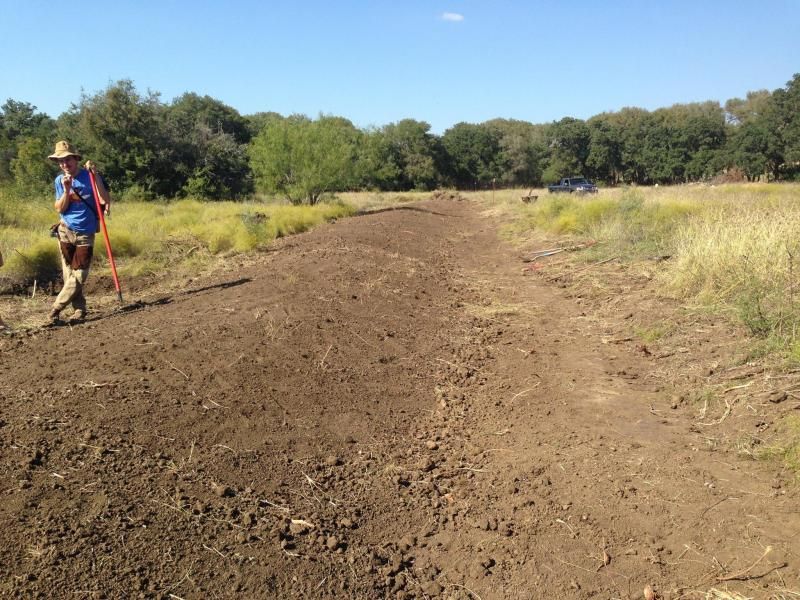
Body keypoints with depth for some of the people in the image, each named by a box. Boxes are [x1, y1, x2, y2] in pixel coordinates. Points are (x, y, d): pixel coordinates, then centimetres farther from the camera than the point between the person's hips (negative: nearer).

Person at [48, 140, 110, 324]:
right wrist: (67, 190, -17)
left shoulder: (89, 177, -7)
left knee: (79, 275, -4)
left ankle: (56, 307, 8)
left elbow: (105, 201, -19)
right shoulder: (60, 180, 3)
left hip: (85, 234, -3)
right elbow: (60, 209, -3)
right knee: (69, 273, 3)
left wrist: (95, 175, -25)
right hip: (66, 232, 3)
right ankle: (79, 309, 11)